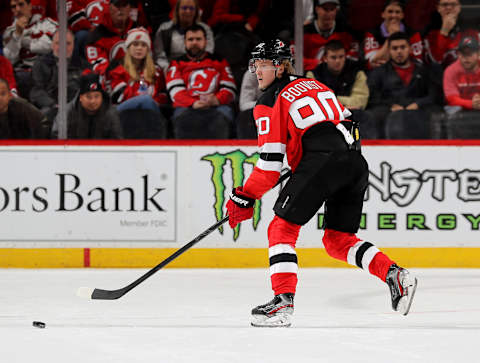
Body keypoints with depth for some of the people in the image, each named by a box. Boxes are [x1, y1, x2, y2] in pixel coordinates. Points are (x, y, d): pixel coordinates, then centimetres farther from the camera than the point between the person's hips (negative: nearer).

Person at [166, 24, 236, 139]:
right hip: (187, 107, 0)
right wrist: (193, 103, -14)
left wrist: (216, 100, -11)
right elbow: (176, 90, 6)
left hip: (215, 106, 0)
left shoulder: (220, 62, 26)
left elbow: (230, 89, 13)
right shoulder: (177, 64, 24)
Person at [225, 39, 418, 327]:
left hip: (324, 161, -7)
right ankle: (395, 275, -1)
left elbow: (270, 163, -1)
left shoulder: (270, 102, 4)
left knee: (282, 227, 1)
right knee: (338, 239, 16)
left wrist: (244, 199, 7)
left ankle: (283, 303, -11)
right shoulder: (313, 84, 27)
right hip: (356, 161, 7)